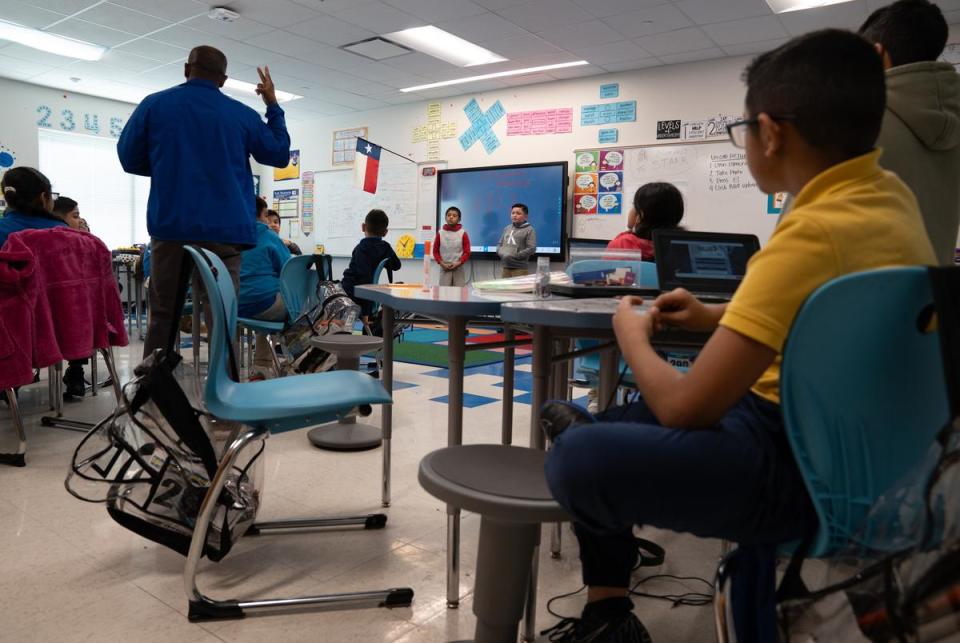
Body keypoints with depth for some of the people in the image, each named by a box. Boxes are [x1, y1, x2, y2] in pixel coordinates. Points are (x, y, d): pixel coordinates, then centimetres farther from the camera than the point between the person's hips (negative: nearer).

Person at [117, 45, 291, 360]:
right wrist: (273, 106, 28)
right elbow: (279, 155, 18)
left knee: (163, 315, 7)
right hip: (225, 229, 0)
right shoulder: (243, 115, 7)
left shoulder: (154, 104, 7)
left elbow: (129, 159, 10)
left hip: (171, 226, 0)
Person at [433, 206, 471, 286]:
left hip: (458, 268, 0)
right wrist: (441, 263, -7)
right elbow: (435, 251, 6)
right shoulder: (440, 233, 1)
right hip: (444, 268, 0)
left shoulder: (463, 233, -1)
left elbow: (467, 252, 0)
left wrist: (459, 263, -13)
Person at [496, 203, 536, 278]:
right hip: (506, 267, 6)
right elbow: (500, 244, 21)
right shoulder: (507, 228, 15)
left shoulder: (529, 230, -3)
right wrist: (501, 252, -2)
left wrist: (515, 256, -16)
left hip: (520, 268, -6)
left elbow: (532, 249, -10)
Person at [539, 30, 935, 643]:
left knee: (579, 459, -21)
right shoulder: (890, 195, 2)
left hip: (801, 466, -10)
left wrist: (632, 335, -5)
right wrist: (718, 316, 19)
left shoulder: (812, 233, -28)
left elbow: (683, 407, -24)